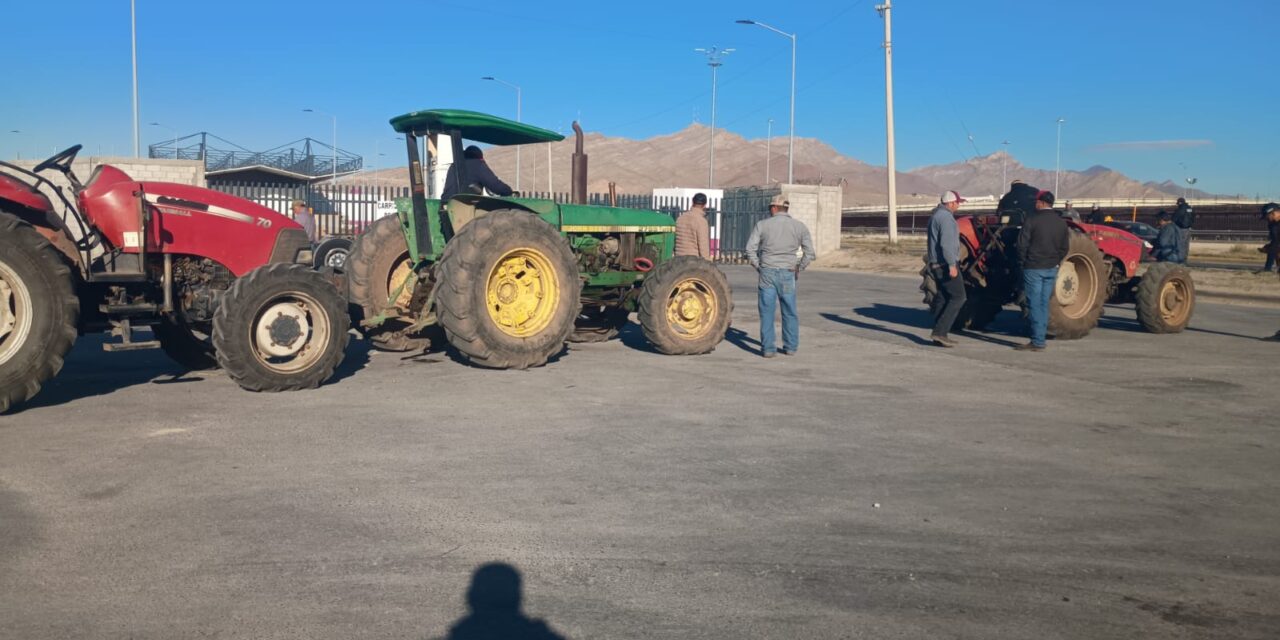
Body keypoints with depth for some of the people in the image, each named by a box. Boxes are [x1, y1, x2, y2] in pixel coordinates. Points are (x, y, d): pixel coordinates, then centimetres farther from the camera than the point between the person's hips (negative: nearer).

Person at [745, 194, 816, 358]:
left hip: (767, 272, -1)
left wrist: (758, 267, 6)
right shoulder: (799, 226, 5)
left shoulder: (762, 225, 1)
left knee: (767, 312, 3)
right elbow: (809, 253, 0)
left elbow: (750, 249, -4)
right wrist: (798, 269, 9)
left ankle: (768, 348, 3)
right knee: (790, 312, 12)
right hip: (787, 273, 1)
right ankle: (790, 347, 17)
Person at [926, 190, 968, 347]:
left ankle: (939, 334, 12)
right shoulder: (946, 217, -15)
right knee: (958, 297, -7)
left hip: (937, 264, 10)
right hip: (946, 264, -10)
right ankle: (939, 332, -13)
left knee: (946, 299, 13)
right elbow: (946, 243, -24)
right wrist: (952, 265, -27)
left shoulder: (936, 215, 18)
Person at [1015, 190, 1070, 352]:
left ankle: (1037, 342, -5)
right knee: (1044, 304, 12)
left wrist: (1022, 262, 3)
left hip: (1033, 268, -6)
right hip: (1051, 269, 6)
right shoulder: (1061, 223, 8)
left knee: (1035, 305, -4)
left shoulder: (1032, 220, -10)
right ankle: (1040, 338, 14)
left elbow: (1022, 244, -10)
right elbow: (1065, 247, 11)